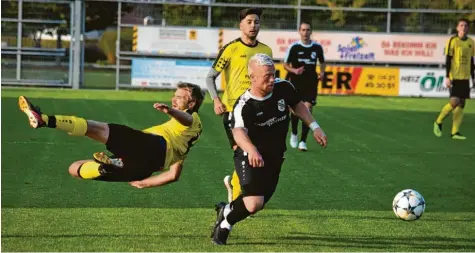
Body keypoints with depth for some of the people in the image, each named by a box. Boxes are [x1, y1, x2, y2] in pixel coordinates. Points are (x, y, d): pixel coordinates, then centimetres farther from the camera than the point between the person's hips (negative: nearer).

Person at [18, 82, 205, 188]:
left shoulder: (193, 119, 17)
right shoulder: (182, 149, 42)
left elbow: (185, 119, -11)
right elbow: (173, 175, 35)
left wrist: (170, 111, -34)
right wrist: (142, 183, 25)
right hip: (143, 168, 8)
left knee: (93, 127, -21)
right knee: (75, 169, 5)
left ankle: (45, 120, -39)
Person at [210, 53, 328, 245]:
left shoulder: (283, 88, -11)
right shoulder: (243, 106, -27)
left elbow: (297, 105, 12)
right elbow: (239, 132, -46)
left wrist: (314, 127, 5)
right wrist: (252, 150, -66)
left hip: (275, 158, 6)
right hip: (250, 158, -6)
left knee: (258, 204, 13)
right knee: (253, 204, -22)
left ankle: (226, 211, 43)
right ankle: (225, 222, 9)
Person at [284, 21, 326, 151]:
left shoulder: (317, 47, 1)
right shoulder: (294, 47, -5)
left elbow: (322, 62, 18)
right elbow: (285, 64, 2)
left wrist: (322, 72, 0)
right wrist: (294, 70, -17)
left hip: (311, 83, 1)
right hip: (296, 82, -1)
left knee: (308, 110, -9)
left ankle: (303, 141, -4)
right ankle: (294, 134, 34)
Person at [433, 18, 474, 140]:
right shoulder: (453, 41, -6)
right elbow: (448, 60, -8)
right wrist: (447, 77, -14)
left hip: (465, 77, 6)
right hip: (454, 77, -6)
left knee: (462, 103, 2)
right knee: (454, 101, -13)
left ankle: (455, 132, 5)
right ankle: (438, 122, 9)